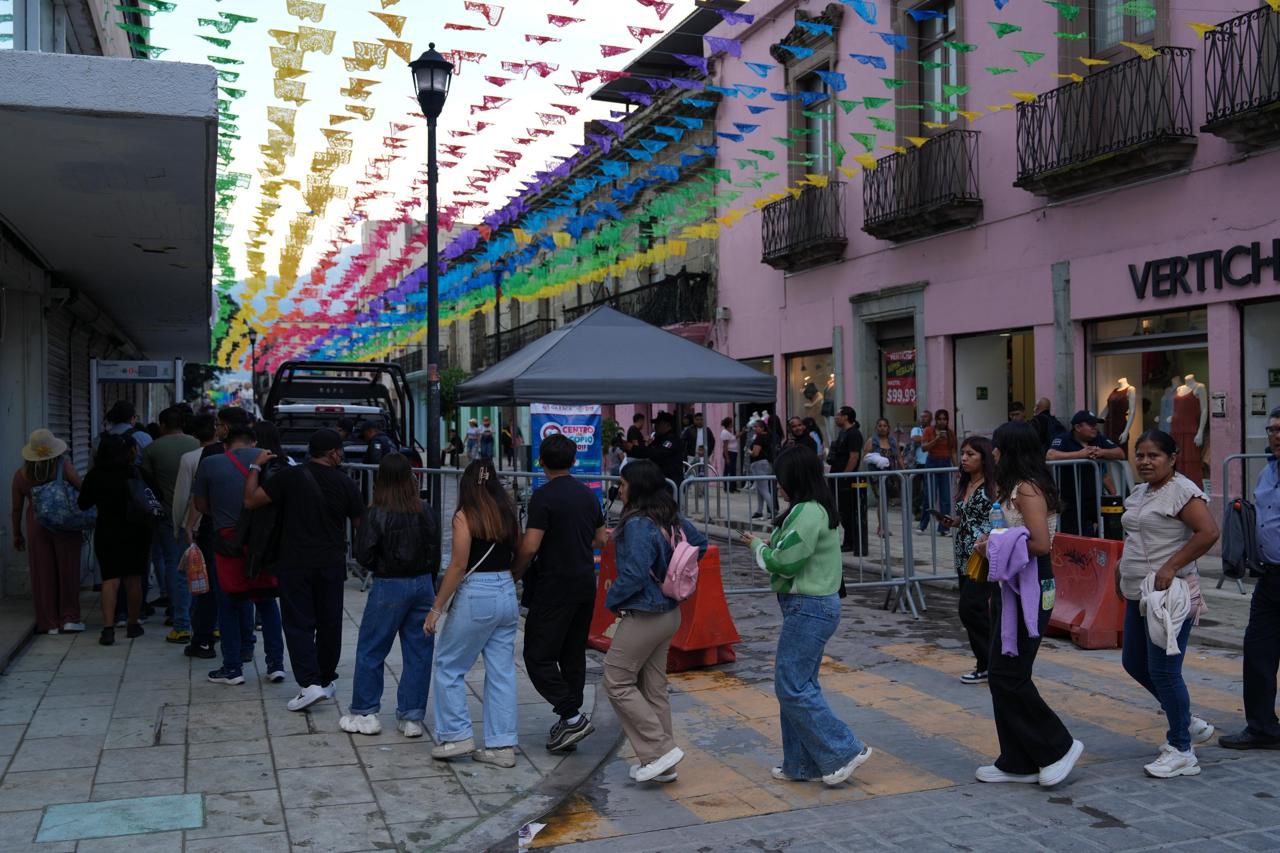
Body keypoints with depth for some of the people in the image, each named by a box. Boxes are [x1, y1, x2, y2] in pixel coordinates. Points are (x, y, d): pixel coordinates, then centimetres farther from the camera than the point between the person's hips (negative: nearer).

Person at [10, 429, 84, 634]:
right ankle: (69, 618, 9)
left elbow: (16, 508, 5)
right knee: (67, 571, 8)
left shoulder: (21, 474, -1)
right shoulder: (64, 467, -9)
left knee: (43, 575, 8)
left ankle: (50, 622, 12)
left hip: (37, 527, 2)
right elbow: (83, 489, -13)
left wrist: (17, 535, 15)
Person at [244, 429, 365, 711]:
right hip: (332, 564, 2)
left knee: (299, 623, 1)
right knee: (329, 623, 14)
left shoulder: (290, 477, -9)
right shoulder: (345, 483, -3)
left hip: (295, 564, -2)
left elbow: (250, 500, -8)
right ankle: (326, 680, 23)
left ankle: (310, 682, -11)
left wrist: (256, 466, 4)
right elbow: (359, 522, 6)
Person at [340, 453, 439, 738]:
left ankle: (364, 713, 18)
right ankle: (412, 717, 14)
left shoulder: (376, 515, -13)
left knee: (370, 650, 11)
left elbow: (364, 555, -12)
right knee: (418, 651, 10)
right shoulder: (426, 511, -2)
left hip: (389, 586, -4)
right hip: (423, 584, 4)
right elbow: (435, 552, 5)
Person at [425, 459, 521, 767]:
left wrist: (436, 608, -8)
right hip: (507, 595, 6)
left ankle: (457, 736, 10)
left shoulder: (466, 516, -9)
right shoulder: (508, 514, 7)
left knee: (448, 667, 10)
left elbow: (457, 566, -13)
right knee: (502, 672, 9)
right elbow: (519, 556, 9)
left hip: (475, 595, -6)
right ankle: (502, 745, 11)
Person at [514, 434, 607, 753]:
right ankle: (570, 721, 18)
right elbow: (601, 539, 18)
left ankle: (572, 716, -9)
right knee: (574, 655, 14)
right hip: (585, 583, 8)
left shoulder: (544, 496, -14)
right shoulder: (588, 495, 9)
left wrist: (515, 574, -3)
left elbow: (530, 547, -20)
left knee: (538, 656, -2)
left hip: (554, 586, -7)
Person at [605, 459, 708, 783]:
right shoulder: (673, 519, 3)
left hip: (643, 616, -9)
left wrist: (611, 600, -9)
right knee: (654, 686, 15)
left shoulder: (638, 525, -23)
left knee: (617, 683, 2)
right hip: (670, 613, 9)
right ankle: (661, 765, 21)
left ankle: (661, 749, 0)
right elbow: (700, 544, 18)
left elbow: (634, 575, -26)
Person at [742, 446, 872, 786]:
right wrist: (767, 545, 2)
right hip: (814, 606, 11)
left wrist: (758, 546, -4)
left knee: (792, 687, -6)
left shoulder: (807, 513, -19)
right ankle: (801, 764, 22)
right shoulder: (818, 509, 14)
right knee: (800, 684, 15)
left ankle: (844, 751, 0)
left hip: (808, 608, -11)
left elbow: (785, 562, -21)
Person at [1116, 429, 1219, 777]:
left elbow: (1209, 532, -24)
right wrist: (1122, 566, 12)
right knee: (1134, 663, 15)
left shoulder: (1181, 491, -14)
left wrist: (1171, 567, -25)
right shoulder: (1139, 493, 14)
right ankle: (1188, 724, 33)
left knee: (1163, 671, -6)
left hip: (1169, 595, -10)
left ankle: (1181, 751, 9)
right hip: (1139, 595, 10)